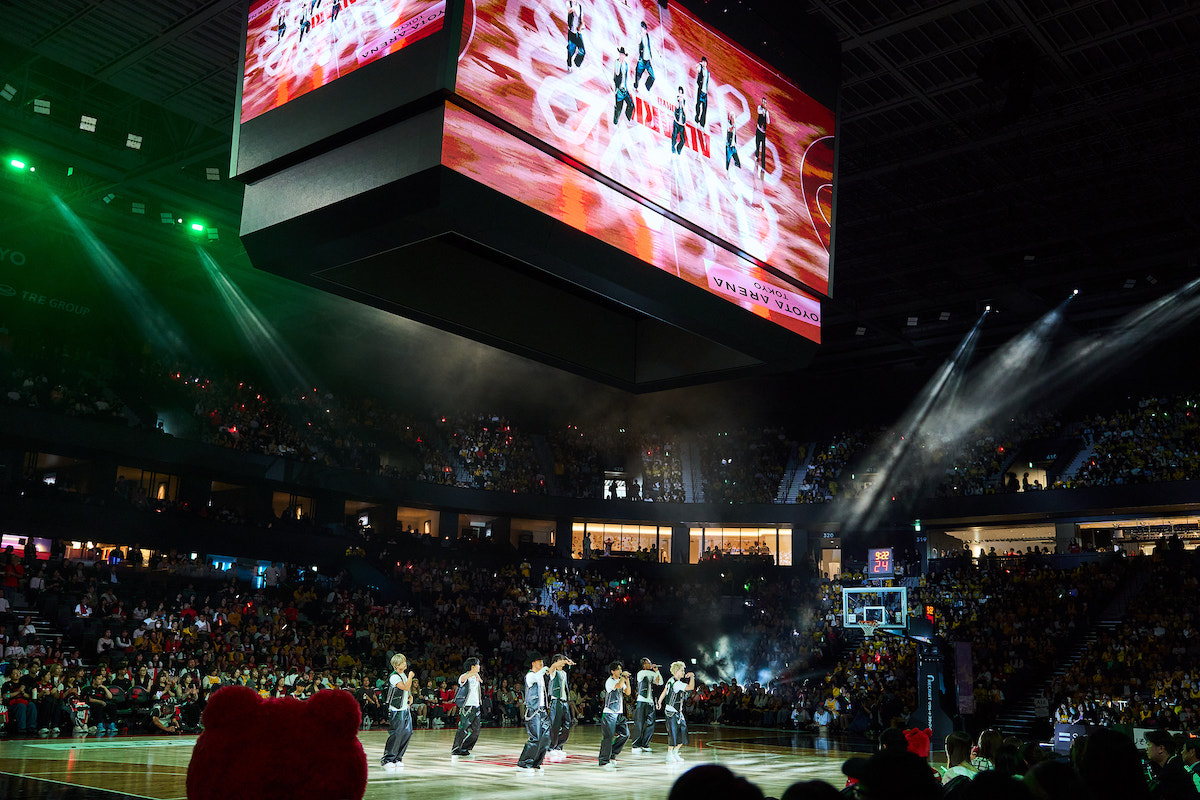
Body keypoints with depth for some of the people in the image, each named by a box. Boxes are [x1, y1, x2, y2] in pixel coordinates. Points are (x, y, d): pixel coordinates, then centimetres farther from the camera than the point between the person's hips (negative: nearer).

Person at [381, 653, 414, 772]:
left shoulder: (404, 675, 14)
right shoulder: (394, 676, -13)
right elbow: (405, 687, -22)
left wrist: (410, 697, 13)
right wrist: (410, 677, -15)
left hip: (405, 709, 8)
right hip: (396, 710, -8)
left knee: (407, 733, 4)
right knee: (396, 734, -12)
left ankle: (397, 758, 15)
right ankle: (387, 760, -3)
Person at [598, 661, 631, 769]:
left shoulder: (620, 680, 16)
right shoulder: (610, 681, -11)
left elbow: (627, 692, 12)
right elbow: (619, 686, -29)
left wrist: (627, 680, 2)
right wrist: (623, 676, -14)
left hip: (619, 713, 8)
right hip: (609, 713, -8)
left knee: (625, 734, 3)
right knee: (608, 737, -8)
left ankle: (612, 755, 17)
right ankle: (604, 761, -1)